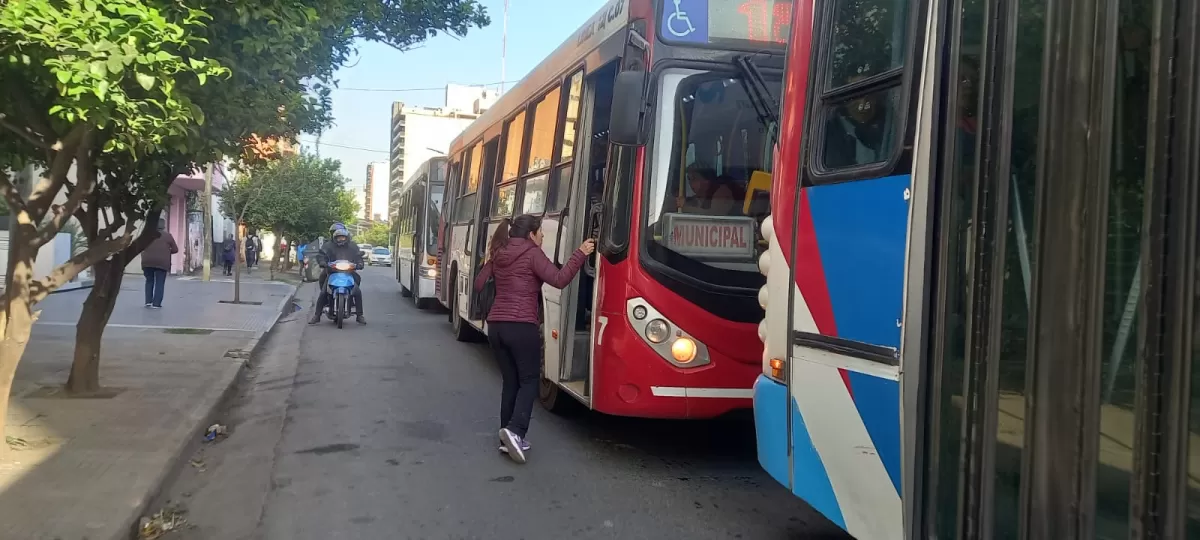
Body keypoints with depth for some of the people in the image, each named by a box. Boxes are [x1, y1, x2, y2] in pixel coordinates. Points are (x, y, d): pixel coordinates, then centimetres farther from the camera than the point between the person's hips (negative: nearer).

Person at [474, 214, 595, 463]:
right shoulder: (532, 254, -5)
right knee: (529, 380, 3)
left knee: (510, 381, 14)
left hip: (495, 325, 6)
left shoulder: (498, 255, 13)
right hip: (521, 327, -6)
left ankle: (508, 437, 13)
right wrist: (580, 254, -10)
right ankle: (514, 430, -15)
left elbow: (479, 284, 20)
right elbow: (559, 280, -15)